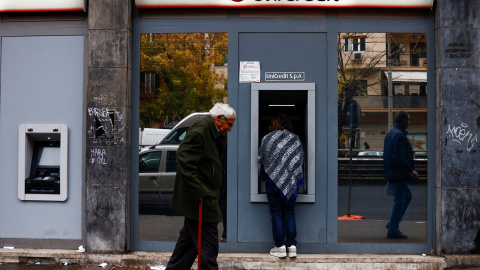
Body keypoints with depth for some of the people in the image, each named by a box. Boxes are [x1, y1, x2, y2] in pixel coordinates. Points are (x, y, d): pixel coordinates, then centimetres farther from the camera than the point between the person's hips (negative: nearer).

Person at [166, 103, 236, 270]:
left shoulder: (214, 134, 15)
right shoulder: (200, 131, -17)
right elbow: (184, 161, -23)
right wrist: (200, 193, -23)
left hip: (199, 198, 11)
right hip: (201, 200, -11)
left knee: (188, 239, 17)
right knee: (208, 246, -7)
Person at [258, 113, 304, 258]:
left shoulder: (267, 139, -4)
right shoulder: (295, 139, 3)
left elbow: (261, 159, 2)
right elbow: (301, 160, 8)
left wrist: (265, 175, 19)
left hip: (273, 180, -2)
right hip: (292, 181, 3)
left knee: (276, 214, 4)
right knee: (289, 213, 8)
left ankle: (280, 246, 3)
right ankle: (291, 246, 6)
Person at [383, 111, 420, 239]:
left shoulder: (390, 134, 14)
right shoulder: (399, 135, -18)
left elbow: (386, 155, 20)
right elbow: (399, 157, -24)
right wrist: (411, 171, -21)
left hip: (391, 173, 10)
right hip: (399, 175, -10)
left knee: (407, 196, 22)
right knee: (399, 201, -3)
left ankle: (392, 224, 21)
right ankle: (393, 230, 2)